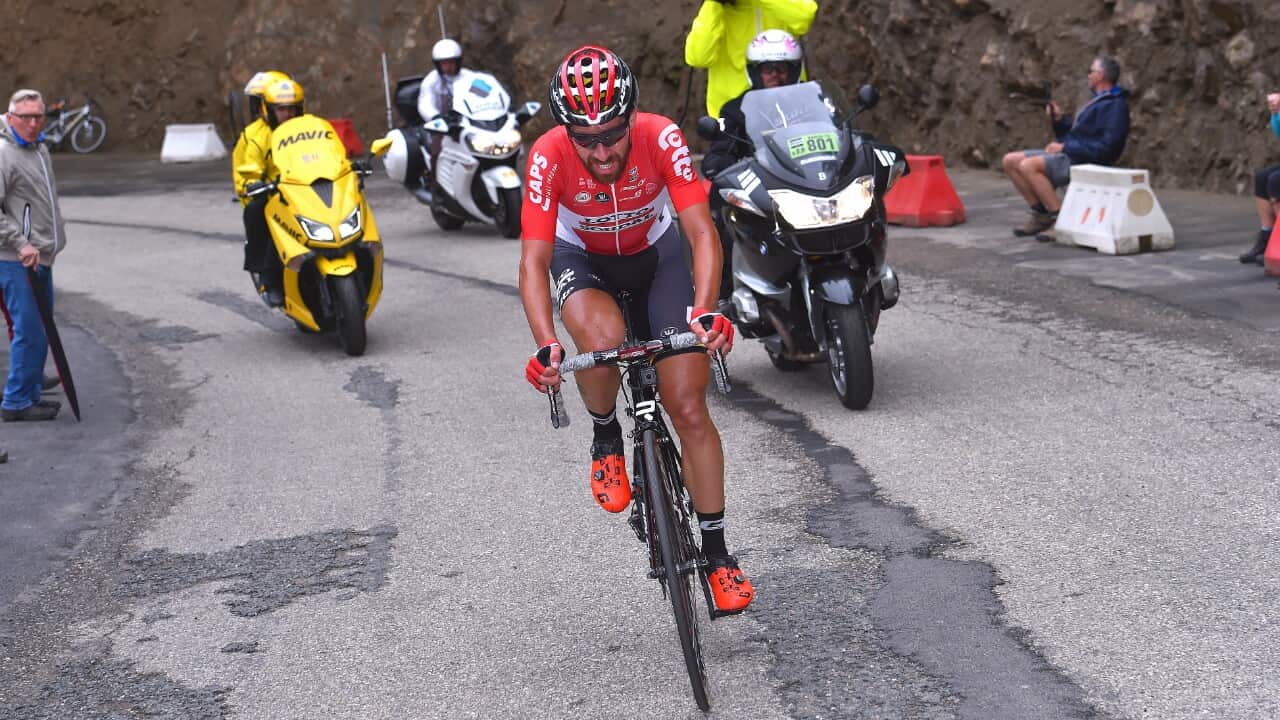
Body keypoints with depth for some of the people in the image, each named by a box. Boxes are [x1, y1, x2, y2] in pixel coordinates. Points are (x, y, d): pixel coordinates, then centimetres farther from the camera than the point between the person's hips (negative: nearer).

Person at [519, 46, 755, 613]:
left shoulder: (661, 138, -30)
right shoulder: (549, 157, -31)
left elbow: (702, 232, -33)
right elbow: (534, 260, -31)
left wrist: (705, 312, -50)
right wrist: (546, 344, -47)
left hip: (655, 255, 1)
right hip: (581, 258, -1)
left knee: (689, 408, -8)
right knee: (602, 339, -37)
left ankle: (717, 553, 6)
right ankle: (606, 438, -4)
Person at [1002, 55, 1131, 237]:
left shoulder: (1115, 106, -11)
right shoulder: (1098, 101, 22)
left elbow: (1105, 147, -22)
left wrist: (1065, 147, -18)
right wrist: (1059, 120, 10)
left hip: (1085, 163, -10)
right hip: (1069, 156, 10)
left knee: (1028, 166, -29)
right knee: (1011, 161, 1)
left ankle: (1059, 220, -22)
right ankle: (1041, 214, 1)